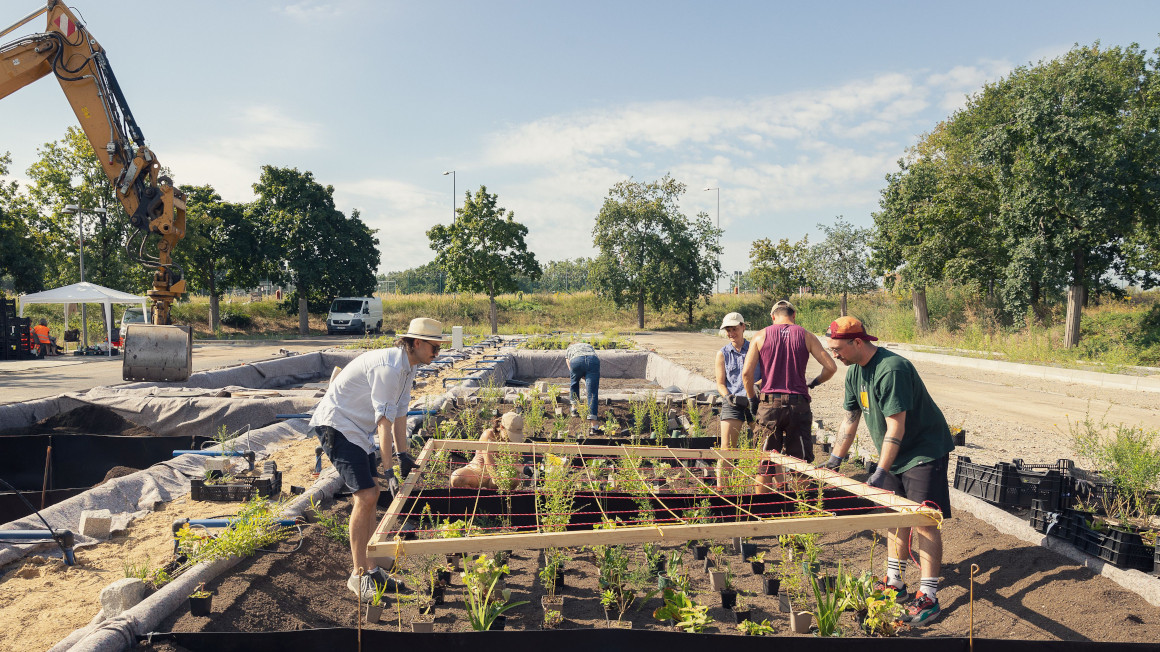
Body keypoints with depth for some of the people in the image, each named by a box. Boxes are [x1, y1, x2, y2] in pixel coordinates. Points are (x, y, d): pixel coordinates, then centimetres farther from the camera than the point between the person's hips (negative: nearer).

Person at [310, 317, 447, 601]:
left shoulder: (408, 367, 7)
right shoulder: (388, 367, -26)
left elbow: (399, 413, 11)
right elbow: (385, 421, -26)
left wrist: (402, 455, 8)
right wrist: (388, 468, -24)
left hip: (360, 431, 10)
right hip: (336, 425, -10)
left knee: (370, 495, 10)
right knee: (365, 495, -15)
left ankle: (369, 569, 19)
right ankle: (358, 575, -4)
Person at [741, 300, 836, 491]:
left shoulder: (761, 336, 4)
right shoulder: (806, 336, 5)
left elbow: (747, 372, -5)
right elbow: (831, 367, -1)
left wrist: (753, 399, 7)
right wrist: (815, 382, 16)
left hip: (769, 404, 0)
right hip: (798, 403, 0)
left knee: (765, 463, 9)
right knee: (800, 462, 10)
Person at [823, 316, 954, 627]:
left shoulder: (891, 369, -28)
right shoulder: (854, 371, 1)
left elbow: (896, 428, -28)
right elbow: (851, 418, 12)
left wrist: (881, 472, -27)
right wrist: (835, 458, 12)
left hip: (925, 452, -9)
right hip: (894, 455, 9)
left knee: (924, 521, -7)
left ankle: (928, 597, -1)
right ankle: (895, 583, 23)